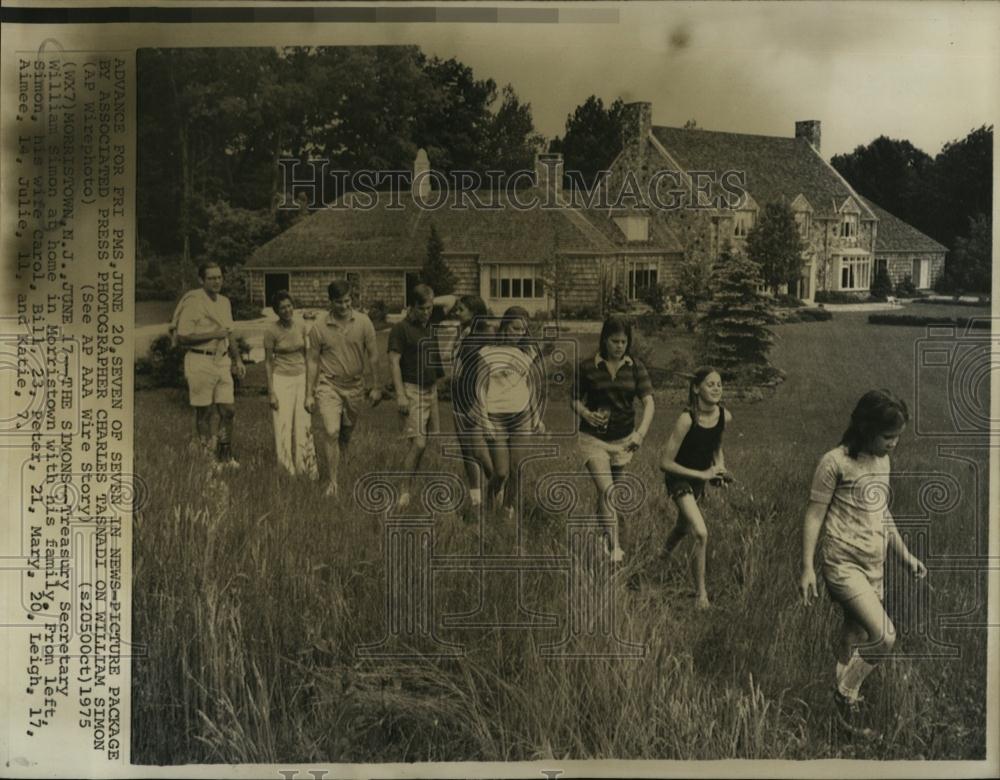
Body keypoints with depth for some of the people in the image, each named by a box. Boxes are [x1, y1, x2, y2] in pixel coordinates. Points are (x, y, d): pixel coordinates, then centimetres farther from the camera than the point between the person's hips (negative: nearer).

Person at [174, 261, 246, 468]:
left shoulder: (224, 302, 14)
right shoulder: (193, 302, -10)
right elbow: (182, 337, -15)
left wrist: (237, 359, 19)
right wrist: (212, 335, -17)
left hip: (222, 361, 7)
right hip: (200, 361, -7)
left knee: (228, 409, 5)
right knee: (204, 412, 1)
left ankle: (224, 456, 17)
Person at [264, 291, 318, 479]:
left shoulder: (302, 326, 1)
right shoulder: (271, 332, -10)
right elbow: (268, 362, -4)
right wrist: (271, 392, -7)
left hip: (301, 378, 3)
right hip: (281, 379, -3)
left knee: (304, 425, 1)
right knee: (283, 426, -1)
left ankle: (307, 467, 10)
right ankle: (287, 470, 11)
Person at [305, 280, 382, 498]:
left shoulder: (363, 322, -3)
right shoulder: (319, 327, -5)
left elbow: (373, 356, 3)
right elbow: (313, 360, 1)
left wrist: (376, 386, 3)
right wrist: (309, 394, 0)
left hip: (355, 386, 2)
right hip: (329, 385, -2)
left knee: (346, 435, 12)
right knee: (331, 433, -15)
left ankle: (337, 469, 32)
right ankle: (332, 481, -10)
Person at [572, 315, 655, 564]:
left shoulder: (636, 367, -3)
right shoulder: (588, 366, -6)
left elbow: (649, 402, -12)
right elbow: (575, 400, 3)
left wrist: (641, 432, -29)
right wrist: (586, 413, -20)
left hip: (623, 439, 3)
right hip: (594, 438, -3)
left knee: (611, 492, 15)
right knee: (606, 490, -17)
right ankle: (615, 548, -19)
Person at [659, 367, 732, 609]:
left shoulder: (725, 416, -12)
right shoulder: (687, 419, -29)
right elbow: (665, 463, -25)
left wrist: (720, 466, -7)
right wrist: (703, 474, -23)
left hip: (700, 479, 7)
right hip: (679, 478, -7)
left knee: (684, 527, 28)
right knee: (701, 534, -20)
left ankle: (664, 558, 59)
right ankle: (701, 593, -5)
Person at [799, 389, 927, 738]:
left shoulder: (882, 462, 9)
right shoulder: (835, 462, -13)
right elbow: (814, 515, -10)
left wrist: (905, 555, 19)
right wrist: (807, 568, -12)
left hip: (874, 566, 7)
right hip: (843, 564, -7)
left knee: (854, 641, 12)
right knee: (884, 636, -16)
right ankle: (847, 694, 4)